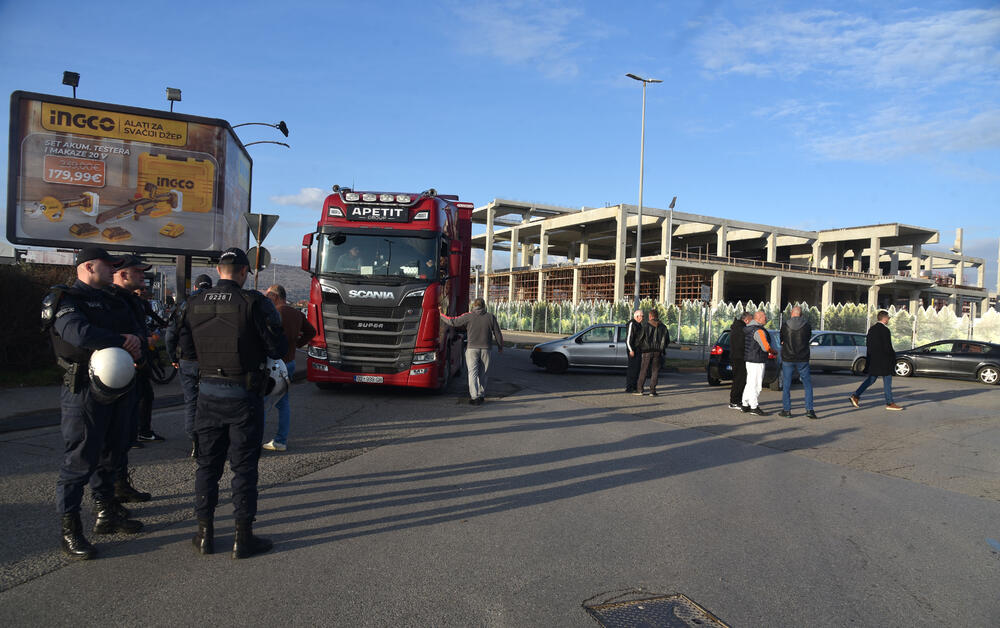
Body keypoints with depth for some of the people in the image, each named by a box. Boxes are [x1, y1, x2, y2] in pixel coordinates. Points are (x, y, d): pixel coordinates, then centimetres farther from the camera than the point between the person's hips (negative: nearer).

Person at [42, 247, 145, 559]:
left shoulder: (113, 302, 18)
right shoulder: (65, 300, -7)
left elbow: (136, 332, 12)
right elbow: (80, 333, -26)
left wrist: (134, 345, -12)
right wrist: (121, 340, -15)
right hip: (85, 390, -8)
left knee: (109, 455, 16)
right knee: (80, 460, -4)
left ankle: (107, 513, 29)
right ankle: (70, 530, 6)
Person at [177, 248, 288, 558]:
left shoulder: (195, 303, 2)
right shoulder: (253, 302, -13)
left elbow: (181, 345, 8)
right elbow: (278, 348, -12)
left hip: (208, 391, 4)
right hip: (243, 394, -4)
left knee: (207, 462, 15)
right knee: (244, 465, 4)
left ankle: (205, 533, 21)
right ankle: (244, 538, 10)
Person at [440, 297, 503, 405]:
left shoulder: (468, 316, -2)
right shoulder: (490, 317, 5)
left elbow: (452, 322, -1)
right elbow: (497, 333, 8)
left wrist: (441, 315, 14)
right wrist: (500, 347, 21)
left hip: (472, 348, -2)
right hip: (485, 348, 2)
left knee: (473, 372, -4)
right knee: (482, 373, 13)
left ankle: (474, 397, -14)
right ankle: (481, 395, 20)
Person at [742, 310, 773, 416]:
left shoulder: (748, 328, 13)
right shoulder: (758, 330, -17)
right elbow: (766, 347, -20)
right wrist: (773, 351, -1)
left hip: (749, 359, 10)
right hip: (756, 361, -10)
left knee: (750, 383, 15)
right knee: (756, 384, -6)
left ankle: (745, 405, 20)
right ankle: (754, 407, -3)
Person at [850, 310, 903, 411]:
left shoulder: (871, 329, 8)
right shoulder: (885, 330, -17)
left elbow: (867, 343, 14)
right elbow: (888, 347, -18)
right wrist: (893, 355, -2)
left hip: (872, 360, 8)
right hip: (883, 360, -8)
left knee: (871, 379, 14)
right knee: (887, 381, 3)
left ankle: (856, 396, 7)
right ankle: (890, 403, 10)